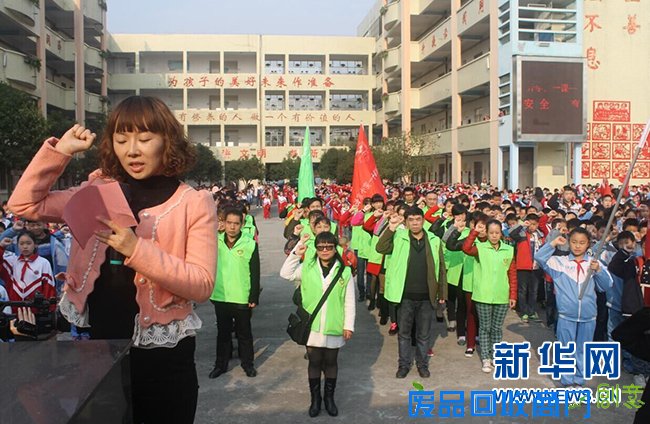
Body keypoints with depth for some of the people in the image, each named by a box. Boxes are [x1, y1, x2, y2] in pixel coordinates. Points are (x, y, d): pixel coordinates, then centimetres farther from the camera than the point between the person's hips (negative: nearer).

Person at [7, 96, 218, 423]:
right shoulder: (98, 191, 5)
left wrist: (137, 249, -26)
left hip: (162, 355, -3)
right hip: (101, 346, 4)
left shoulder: (194, 203, -8)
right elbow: (24, 204, 6)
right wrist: (60, 150, -2)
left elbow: (202, 285, -16)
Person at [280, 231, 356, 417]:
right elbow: (285, 274, -7)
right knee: (314, 362, 12)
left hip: (334, 328, 0)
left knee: (331, 362, 14)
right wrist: (296, 254, -14)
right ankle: (315, 398, 28)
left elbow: (349, 302, -1)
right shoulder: (307, 268, 1)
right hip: (312, 326, 1)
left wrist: (349, 325, -3)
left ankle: (329, 397, 31)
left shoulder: (345, 271, -3)